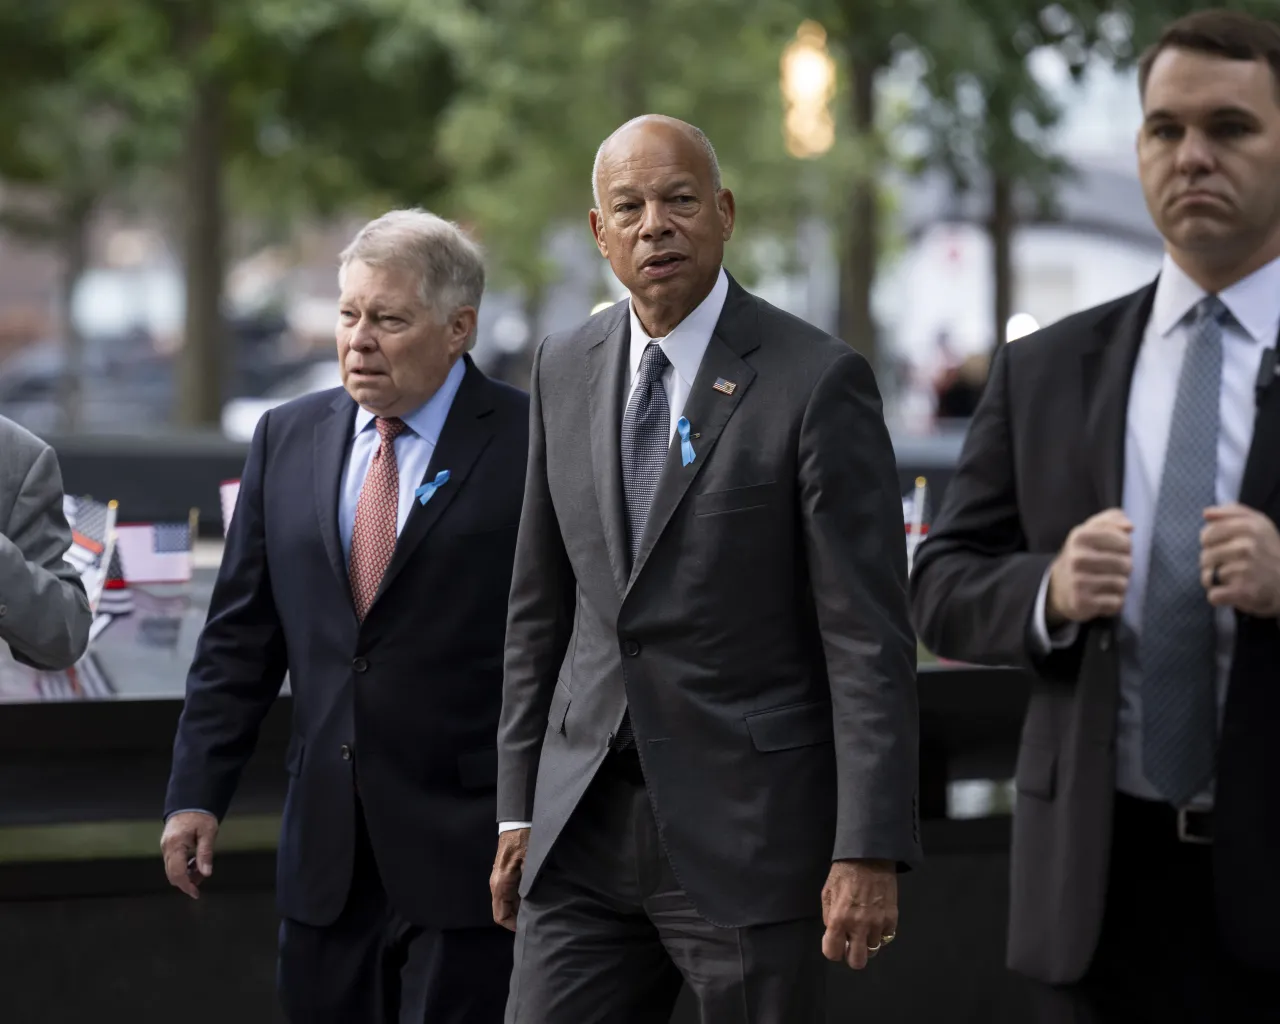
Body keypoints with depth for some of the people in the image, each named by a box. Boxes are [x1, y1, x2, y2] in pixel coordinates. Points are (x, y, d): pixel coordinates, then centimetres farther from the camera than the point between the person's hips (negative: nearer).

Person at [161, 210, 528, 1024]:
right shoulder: (289, 439, 10)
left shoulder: (531, 443, -6)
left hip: (468, 846, -5)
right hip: (327, 854, 5)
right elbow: (241, 636, 12)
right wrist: (197, 795, 6)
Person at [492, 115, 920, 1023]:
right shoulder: (565, 370, 9)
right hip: (584, 824, 5)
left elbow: (870, 636, -11)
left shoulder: (818, 381, -9)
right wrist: (518, 804, 12)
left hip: (749, 828, -5)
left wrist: (870, 850, -15)